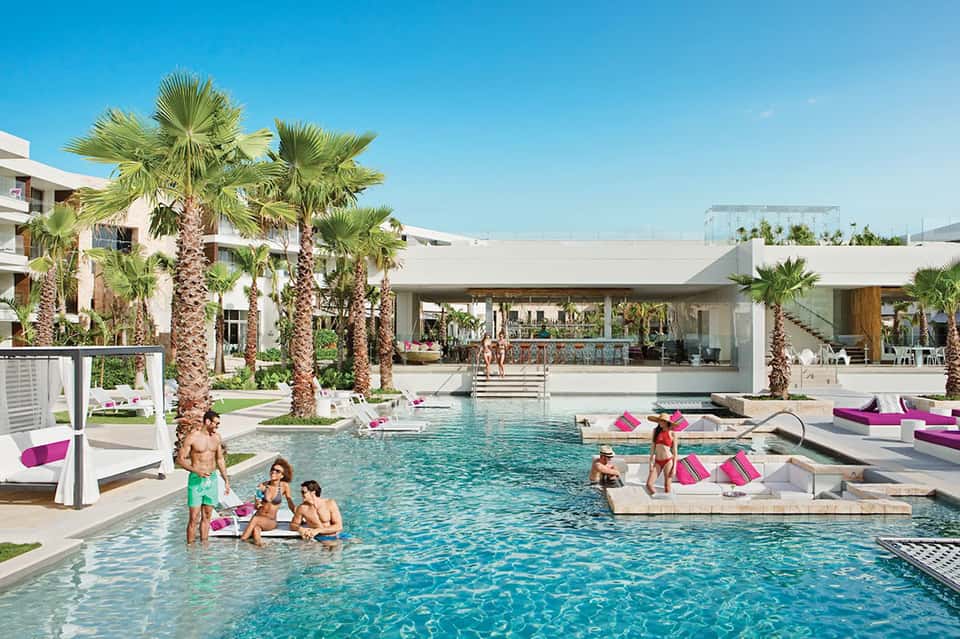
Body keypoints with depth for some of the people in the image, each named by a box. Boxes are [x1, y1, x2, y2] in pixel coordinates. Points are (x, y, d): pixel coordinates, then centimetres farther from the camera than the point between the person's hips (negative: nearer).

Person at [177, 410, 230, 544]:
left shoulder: (217, 437, 6)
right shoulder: (192, 437, -11)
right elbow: (180, 459, -10)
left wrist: (226, 480, 15)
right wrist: (196, 470, -23)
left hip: (212, 479, 5)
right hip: (196, 479, -5)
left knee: (207, 516, 11)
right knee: (194, 518, -5)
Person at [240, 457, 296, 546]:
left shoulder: (284, 486, -3)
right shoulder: (263, 486, 1)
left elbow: (291, 505, 6)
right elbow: (256, 506, 9)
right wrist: (257, 505, -14)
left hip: (271, 521, -1)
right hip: (259, 517, 2)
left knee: (255, 519, -33)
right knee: (255, 528, -35)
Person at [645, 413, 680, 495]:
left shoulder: (673, 434, -2)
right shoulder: (656, 431, 7)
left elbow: (675, 452, -1)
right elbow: (652, 446, 6)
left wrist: (674, 467, -6)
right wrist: (651, 462, -2)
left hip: (668, 461, -4)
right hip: (657, 462, 4)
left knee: (667, 488, -1)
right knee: (649, 484, -6)